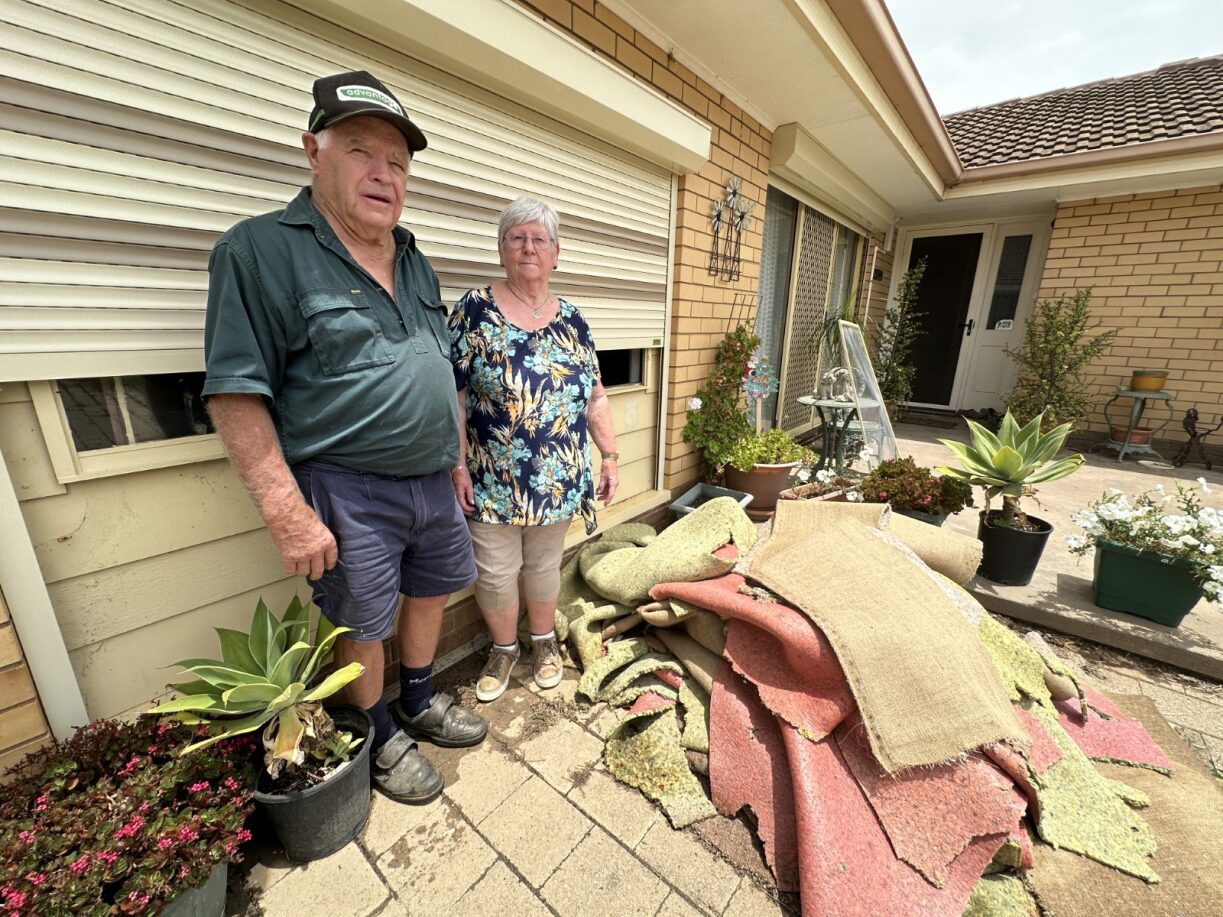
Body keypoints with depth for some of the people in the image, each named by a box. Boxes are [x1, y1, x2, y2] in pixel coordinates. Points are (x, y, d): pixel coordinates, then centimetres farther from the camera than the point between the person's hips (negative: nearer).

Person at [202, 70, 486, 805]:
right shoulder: (262, 249, -9)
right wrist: (289, 513, -19)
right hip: (346, 493, -6)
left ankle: (421, 704, 47)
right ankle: (381, 740, 40)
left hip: (432, 482, 7)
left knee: (432, 593, 21)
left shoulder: (416, 262, 11)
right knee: (362, 627, 12)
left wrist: (456, 460, 14)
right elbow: (236, 394, -14)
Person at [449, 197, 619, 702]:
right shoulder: (474, 310, -4)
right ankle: (503, 648, 37)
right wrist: (458, 466, -11)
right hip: (491, 480, -2)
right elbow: (452, 394, -7)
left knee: (544, 564, 18)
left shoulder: (572, 320, 5)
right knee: (496, 571, 10)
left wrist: (609, 457, 5)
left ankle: (544, 640, 43)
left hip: (557, 478, 3)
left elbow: (595, 397, 7)